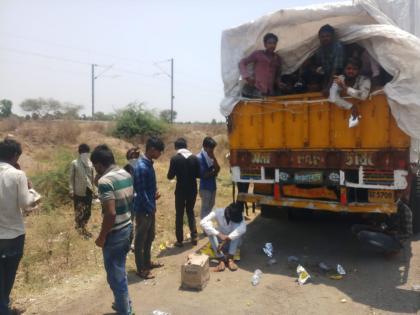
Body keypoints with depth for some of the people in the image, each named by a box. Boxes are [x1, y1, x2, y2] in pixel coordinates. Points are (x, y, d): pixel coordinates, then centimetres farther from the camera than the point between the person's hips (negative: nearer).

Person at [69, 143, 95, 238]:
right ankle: (80, 228, 23)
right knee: (79, 212, 5)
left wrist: (94, 190, 8)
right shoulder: (74, 163, -6)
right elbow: (71, 178, -4)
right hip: (78, 192, -3)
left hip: (88, 191, 4)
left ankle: (83, 227, 30)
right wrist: (71, 190, -8)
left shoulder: (90, 164, 4)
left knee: (87, 212, 11)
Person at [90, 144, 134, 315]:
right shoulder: (126, 175, 4)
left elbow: (111, 213, -27)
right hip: (128, 228, 9)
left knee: (115, 274, 9)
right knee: (120, 270, 25)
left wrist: (101, 237, -15)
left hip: (115, 233, -9)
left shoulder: (105, 181, -22)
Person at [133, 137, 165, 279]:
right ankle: (141, 269, 19)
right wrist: (151, 209, -16)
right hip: (143, 210, -9)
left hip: (150, 208, 9)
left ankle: (147, 262, 37)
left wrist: (155, 192, 0)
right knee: (140, 240, 6)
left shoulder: (149, 164, 6)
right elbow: (141, 192, -23)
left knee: (150, 237, 21)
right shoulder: (141, 167, -24)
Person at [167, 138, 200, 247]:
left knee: (179, 214, 9)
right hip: (192, 190, 3)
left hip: (180, 190, -3)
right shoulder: (195, 158, -3)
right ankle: (194, 236, 16)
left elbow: (170, 176, -9)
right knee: (190, 212, 20)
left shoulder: (175, 159, -12)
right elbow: (198, 174, 2)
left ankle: (180, 240, 13)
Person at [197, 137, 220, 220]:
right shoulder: (200, 158, -18)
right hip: (205, 187, -8)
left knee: (211, 205, 20)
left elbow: (217, 169, -2)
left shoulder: (210, 156, 4)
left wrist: (213, 158, -14)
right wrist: (213, 172, -8)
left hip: (212, 185, 8)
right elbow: (203, 175, -20)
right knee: (205, 207, 2)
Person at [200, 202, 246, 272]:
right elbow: (203, 222, -34)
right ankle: (222, 259, -34)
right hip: (220, 241, 1)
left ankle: (230, 258, -30)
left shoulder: (239, 216, -20)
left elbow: (243, 228, -40)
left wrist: (227, 238, -48)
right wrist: (219, 234, -43)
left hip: (233, 242, -1)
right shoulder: (218, 212, -20)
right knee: (209, 225, -27)